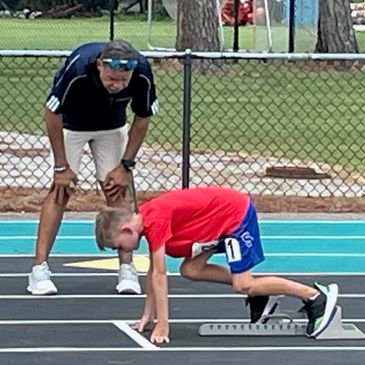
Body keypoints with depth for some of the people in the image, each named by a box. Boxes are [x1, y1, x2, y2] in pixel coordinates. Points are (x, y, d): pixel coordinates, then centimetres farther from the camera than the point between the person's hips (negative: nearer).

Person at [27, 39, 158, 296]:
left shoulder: (142, 74, -32)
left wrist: (125, 165, -11)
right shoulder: (77, 69, -40)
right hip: (71, 124, -2)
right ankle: (40, 269, -7)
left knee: (117, 192, -5)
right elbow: (52, 115, -23)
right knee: (61, 191, -9)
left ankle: (127, 269, 0)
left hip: (112, 127, 2)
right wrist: (61, 166, -18)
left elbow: (142, 118, -11)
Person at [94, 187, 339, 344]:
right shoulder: (145, 219, 5)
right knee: (190, 270, 2)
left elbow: (160, 275, -24)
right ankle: (259, 294, 10)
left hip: (236, 213, -9)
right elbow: (153, 272, 13)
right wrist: (148, 315, 13)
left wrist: (162, 326, -21)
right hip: (223, 217, 9)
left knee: (243, 285, -12)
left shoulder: (155, 221, -24)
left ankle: (317, 296, -5)